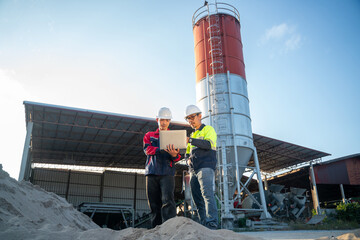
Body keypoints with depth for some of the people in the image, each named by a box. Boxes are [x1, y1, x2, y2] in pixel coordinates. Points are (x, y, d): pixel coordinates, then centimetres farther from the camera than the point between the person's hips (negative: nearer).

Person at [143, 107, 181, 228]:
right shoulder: (149, 135, 19)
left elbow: (177, 157, 4)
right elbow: (147, 149, -2)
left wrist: (174, 155, -22)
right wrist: (162, 150, -20)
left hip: (167, 172, -2)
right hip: (151, 172, 2)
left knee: (167, 199, -17)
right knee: (154, 203, 2)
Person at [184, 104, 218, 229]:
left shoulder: (209, 129, 7)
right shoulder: (192, 135, 28)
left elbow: (209, 144, -13)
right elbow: (187, 153, 30)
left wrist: (190, 140, -22)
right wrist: (188, 159, 5)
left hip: (206, 167, -7)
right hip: (193, 171, 7)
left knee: (207, 194, -20)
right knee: (198, 200, 1)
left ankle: (212, 224, -23)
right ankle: (204, 226, 3)